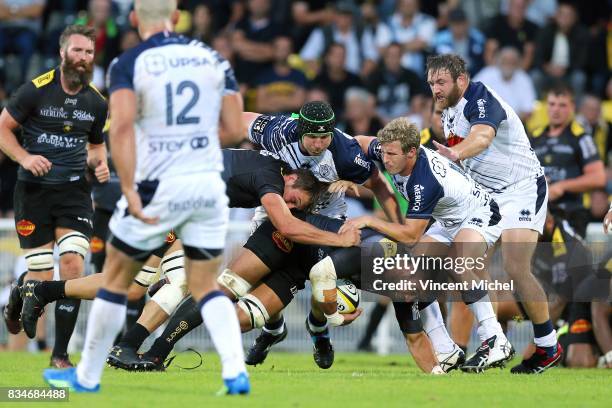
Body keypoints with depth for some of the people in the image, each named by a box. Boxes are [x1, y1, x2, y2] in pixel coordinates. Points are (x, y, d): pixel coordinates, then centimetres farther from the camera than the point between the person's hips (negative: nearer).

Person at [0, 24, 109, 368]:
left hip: (75, 190, 3)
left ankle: (61, 354, -6)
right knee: (42, 277, -5)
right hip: (34, 190, -3)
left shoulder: (96, 102, 6)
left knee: (73, 265, -15)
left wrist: (100, 162, 0)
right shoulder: (36, 90, -8)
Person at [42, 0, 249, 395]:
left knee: (116, 277, 14)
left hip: (158, 186, -3)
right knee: (206, 287, 12)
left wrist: (129, 190, -23)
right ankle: (236, 372, -8)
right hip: (209, 183, 3)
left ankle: (87, 375, 23)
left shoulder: (129, 64, -5)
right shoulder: (213, 59, 6)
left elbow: (122, 126, -20)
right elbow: (233, 130, 5)